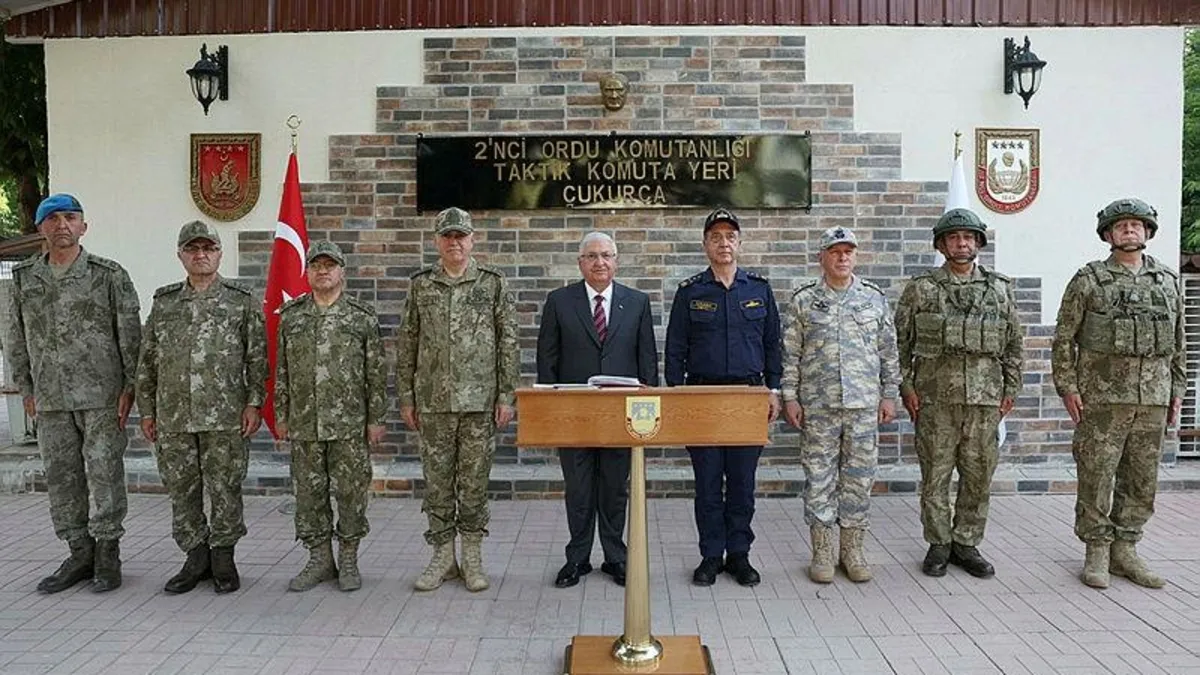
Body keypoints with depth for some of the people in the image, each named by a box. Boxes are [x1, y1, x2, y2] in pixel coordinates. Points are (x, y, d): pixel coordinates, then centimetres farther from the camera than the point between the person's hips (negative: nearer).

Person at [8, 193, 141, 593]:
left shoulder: (109, 275, -1)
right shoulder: (25, 278, 11)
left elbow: (130, 335, -3)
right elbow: (18, 339, 16)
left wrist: (129, 387, -7)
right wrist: (26, 388, 12)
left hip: (101, 395, -4)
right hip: (50, 398, 4)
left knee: (104, 474, -1)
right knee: (61, 478, 9)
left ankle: (107, 556, 11)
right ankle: (80, 555, 21)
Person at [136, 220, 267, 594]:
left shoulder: (242, 300, 3)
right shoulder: (163, 302, 11)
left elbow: (257, 356, 0)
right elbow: (147, 361, 13)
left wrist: (255, 402, -8)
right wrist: (146, 410, 9)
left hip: (226, 418, -3)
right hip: (173, 418, 3)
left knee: (225, 490, 3)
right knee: (181, 491, 9)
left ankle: (223, 559, 16)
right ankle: (196, 558, 22)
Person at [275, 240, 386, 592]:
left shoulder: (362, 317, 0)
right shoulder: (290, 316, 8)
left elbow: (377, 373, -1)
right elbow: (282, 371, 11)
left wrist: (378, 419, -5)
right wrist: (280, 415, 7)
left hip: (350, 425, -2)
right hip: (304, 426, 3)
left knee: (351, 493, 3)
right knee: (309, 493, 9)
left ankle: (348, 561, 17)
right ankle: (320, 561, 22)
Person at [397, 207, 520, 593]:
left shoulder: (494, 283, 1)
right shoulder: (421, 285, 6)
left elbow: (508, 344, -1)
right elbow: (408, 345, 7)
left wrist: (507, 396, -6)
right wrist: (406, 398, 4)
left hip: (481, 401, -2)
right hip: (433, 402, 2)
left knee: (475, 481, 6)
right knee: (437, 481, 8)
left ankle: (473, 558, 19)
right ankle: (442, 557, 21)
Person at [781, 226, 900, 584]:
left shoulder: (875, 298, 7)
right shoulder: (803, 300, 2)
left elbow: (888, 351, 10)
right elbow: (790, 353, 2)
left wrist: (889, 395, 6)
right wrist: (789, 397, -2)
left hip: (864, 404, 2)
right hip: (817, 405, -1)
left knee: (859, 477, 6)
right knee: (820, 477, 3)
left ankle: (852, 550, 19)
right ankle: (822, 551, 14)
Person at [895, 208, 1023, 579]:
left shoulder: (1000, 289, 9)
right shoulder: (920, 288, 2)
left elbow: (1013, 344, 12)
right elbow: (901, 341, 3)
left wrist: (1011, 389, 7)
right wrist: (906, 386, -3)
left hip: (985, 398, 2)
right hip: (935, 396, -2)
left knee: (979, 475, 7)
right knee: (935, 475, 4)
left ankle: (966, 543, 21)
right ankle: (939, 545, 17)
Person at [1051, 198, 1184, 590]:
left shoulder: (1168, 282, 12)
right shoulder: (1088, 280, -1)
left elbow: (1178, 342, 17)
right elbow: (1064, 338, -2)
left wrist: (1177, 389, 12)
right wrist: (1067, 387, -8)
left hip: (1153, 399, 4)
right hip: (1102, 396, -4)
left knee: (1142, 481, 9)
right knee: (1096, 477, 0)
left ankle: (1124, 551, 21)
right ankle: (1097, 553, 12)